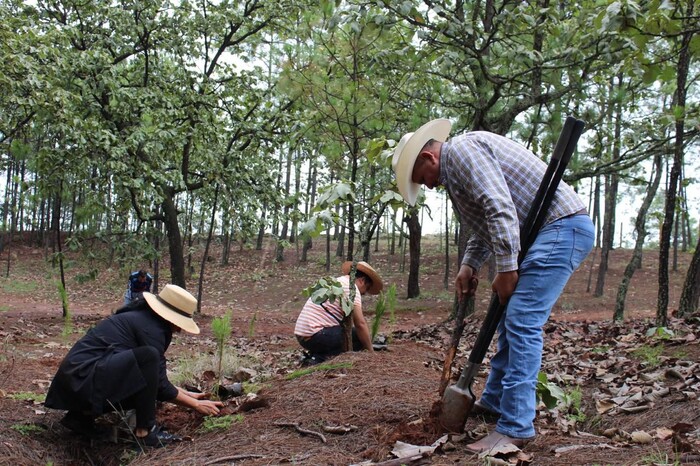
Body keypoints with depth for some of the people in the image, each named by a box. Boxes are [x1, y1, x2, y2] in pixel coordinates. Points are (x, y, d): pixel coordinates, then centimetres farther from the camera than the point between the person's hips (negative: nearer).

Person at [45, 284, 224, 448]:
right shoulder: (150, 327, -14)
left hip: (78, 376, 10)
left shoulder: (142, 317, 14)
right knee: (148, 356, -25)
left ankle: (82, 414, 15)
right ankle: (145, 431, -13)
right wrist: (196, 405, 0)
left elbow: (156, 378, 24)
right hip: (83, 376, -10)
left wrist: (185, 394, 24)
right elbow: (160, 386, -11)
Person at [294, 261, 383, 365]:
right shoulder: (351, 286, -7)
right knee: (360, 336, -5)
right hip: (315, 335, -9)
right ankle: (320, 358, -11)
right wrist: (370, 351, -3)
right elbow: (360, 324, -13)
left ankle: (315, 355, 6)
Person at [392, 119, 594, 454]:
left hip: (561, 227, -11)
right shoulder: (458, 166, 21)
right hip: (547, 232, 11)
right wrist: (469, 266, 15)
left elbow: (499, 208, -22)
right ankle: (494, 402, 27)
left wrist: (506, 268, -18)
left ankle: (516, 427, -10)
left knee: (522, 323, -13)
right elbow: (484, 223, 28)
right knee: (511, 319, 15)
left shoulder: (461, 149, -11)